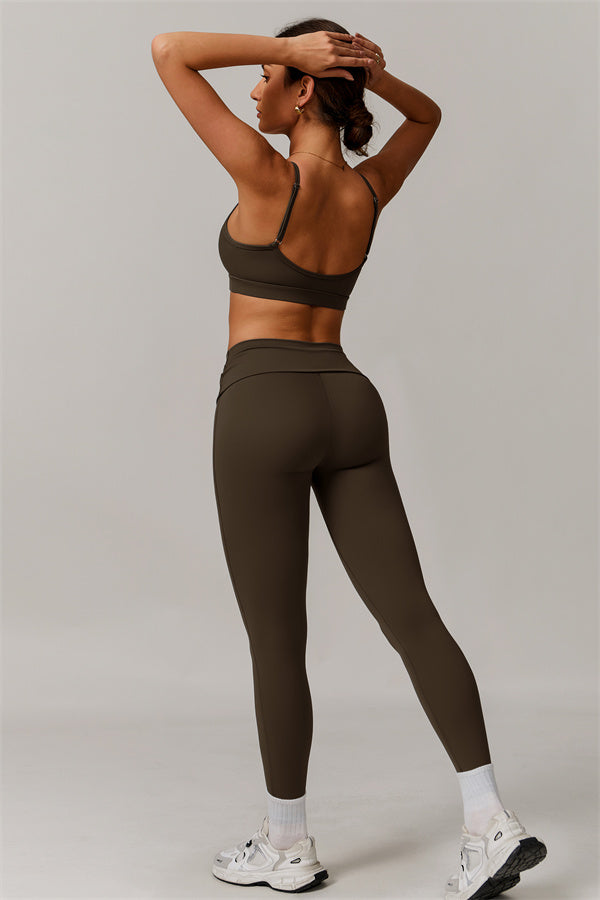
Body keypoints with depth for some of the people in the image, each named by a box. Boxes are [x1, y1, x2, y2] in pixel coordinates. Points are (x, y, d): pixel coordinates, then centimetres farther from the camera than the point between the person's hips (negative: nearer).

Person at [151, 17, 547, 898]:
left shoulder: (272, 178, -10)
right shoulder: (370, 189, 7)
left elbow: (169, 52, -7)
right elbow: (428, 114, 29)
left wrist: (287, 46, -7)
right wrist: (366, 70, 10)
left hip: (263, 409, -6)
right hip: (349, 406, 6)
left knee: (276, 641, 4)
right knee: (412, 617, 4)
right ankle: (491, 822, 1)